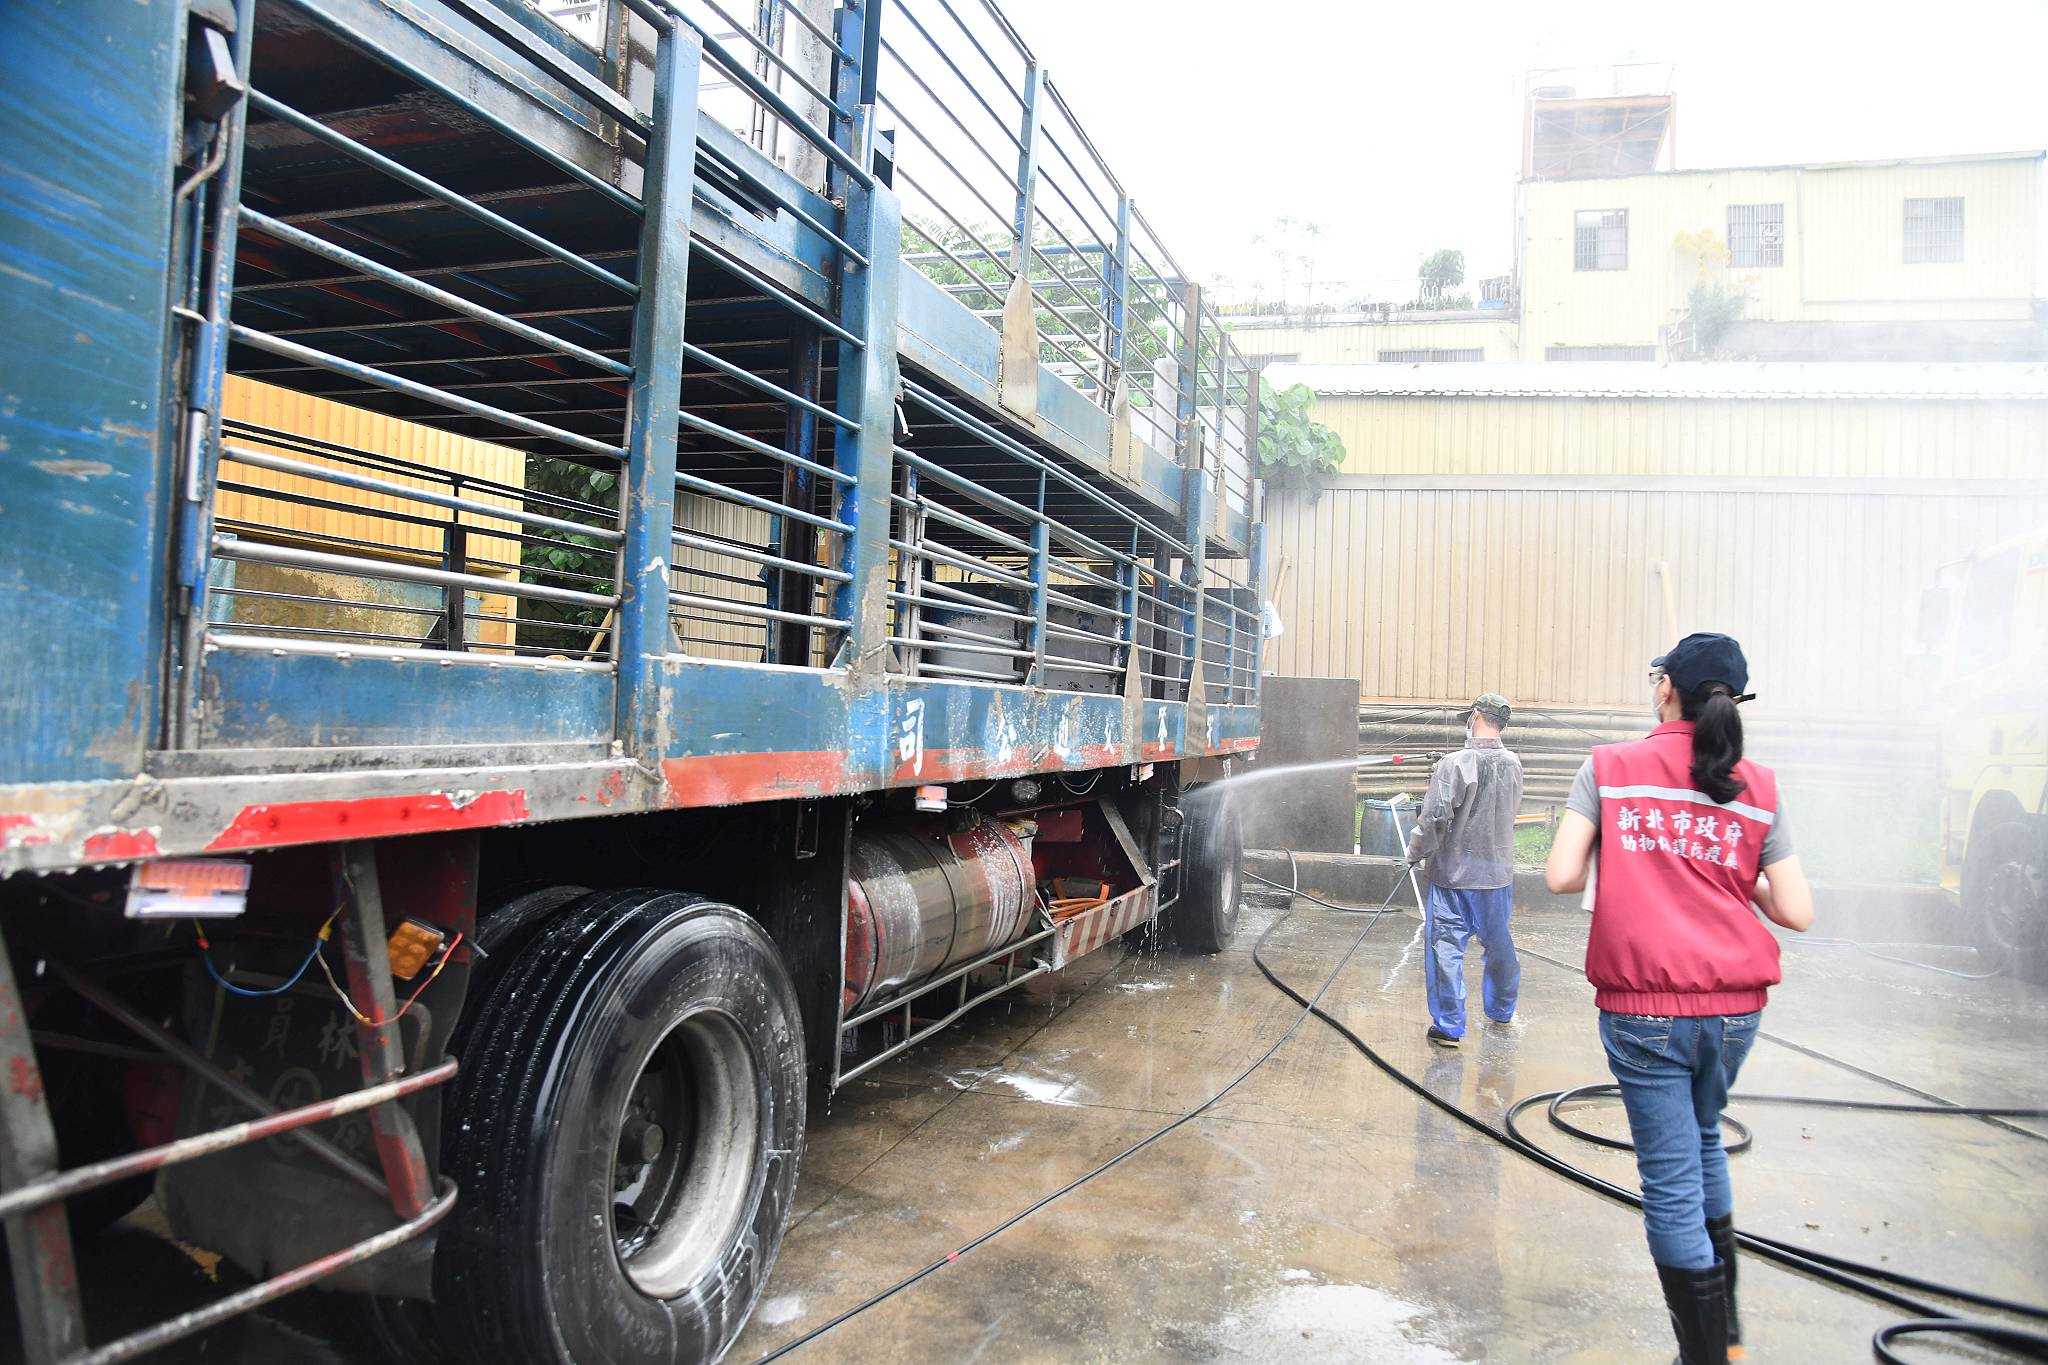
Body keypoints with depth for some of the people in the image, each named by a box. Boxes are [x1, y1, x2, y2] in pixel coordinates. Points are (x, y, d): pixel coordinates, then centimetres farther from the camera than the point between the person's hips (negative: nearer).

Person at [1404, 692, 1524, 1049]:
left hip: (1453, 874, -5)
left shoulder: (1454, 764, -18)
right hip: (1498, 873, 6)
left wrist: (1415, 853, -4)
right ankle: (1501, 1010, 39)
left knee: (1446, 949, 3)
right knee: (1499, 946, 21)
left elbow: (1435, 818, -20)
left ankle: (1448, 1026, 7)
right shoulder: (1513, 765, -1)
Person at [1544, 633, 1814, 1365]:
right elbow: (1796, 912, 0)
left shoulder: (1610, 768, -5)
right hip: (1733, 1005, 4)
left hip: (1644, 1008, -4)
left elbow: (1561, 876, -11)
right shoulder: (1757, 786, 2)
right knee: (1703, 1140, 26)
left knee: (1671, 1181, 5)